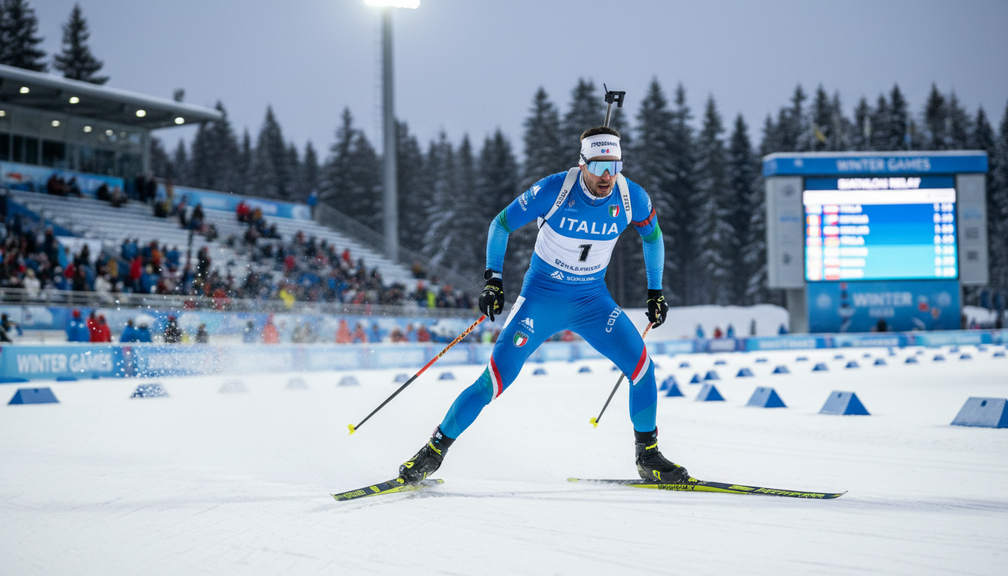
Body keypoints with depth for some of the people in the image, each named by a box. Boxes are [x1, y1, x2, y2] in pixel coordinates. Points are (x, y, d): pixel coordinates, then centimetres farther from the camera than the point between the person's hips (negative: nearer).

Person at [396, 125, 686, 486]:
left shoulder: (632, 197, -12)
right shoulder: (554, 190, -21)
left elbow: (652, 236, 11)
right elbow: (501, 224, -8)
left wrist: (655, 291, 11)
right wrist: (493, 280, -13)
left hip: (592, 300, 3)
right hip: (541, 296, -3)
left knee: (640, 366, -14)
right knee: (496, 378, -11)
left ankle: (647, 455, 5)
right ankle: (435, 449, 5)